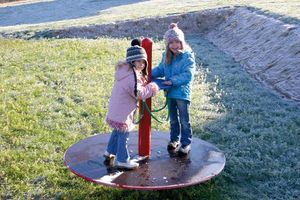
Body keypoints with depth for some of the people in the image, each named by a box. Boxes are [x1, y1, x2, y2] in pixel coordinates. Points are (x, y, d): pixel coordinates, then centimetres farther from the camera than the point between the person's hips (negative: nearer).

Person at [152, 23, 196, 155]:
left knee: (184, 120, 5)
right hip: (170, 92, 6)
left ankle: (186, 143, 18)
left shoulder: (188, 56, -16)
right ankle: (174, 139, 36)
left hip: (182, 93, -6)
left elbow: (188, 74, -22)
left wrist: (173, 80, -27)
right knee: (173, 119, 20)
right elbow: (160, 69, 12)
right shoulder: (166, 56, 3)